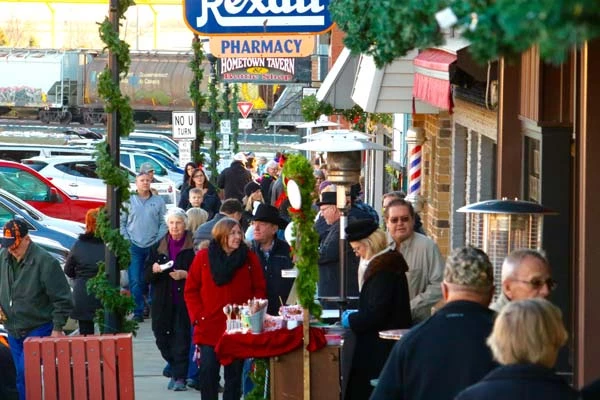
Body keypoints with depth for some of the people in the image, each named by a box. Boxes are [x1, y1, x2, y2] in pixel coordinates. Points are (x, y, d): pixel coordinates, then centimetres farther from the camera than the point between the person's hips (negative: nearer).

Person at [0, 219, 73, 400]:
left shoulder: (45, 262, -19)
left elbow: (62, 300, -14)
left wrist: (57, 328, -13)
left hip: (39, 329, -7)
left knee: (26, 373, -15)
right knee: (22, 377, 11)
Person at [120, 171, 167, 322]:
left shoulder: (158, 201, 6)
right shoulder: (128, 201, 4)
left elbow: (164, 223, 6)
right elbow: (121, 222, 6)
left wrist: (158, 240, -5)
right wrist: (126, 240, -3)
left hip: (153, 247, 0)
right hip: (134, 247, 0)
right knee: (135, 281, -5)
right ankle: (138, 311, -2)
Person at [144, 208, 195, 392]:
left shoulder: (193, 247, -2)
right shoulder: (158, 247, 12)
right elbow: (146, 275, 11)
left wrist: (186, 275, -18)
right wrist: (153, 269, -10)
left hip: (184, 300, -4)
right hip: (163, 302, 4)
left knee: (182, 338, -7)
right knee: (162, 338, 5)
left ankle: (180, 377, -1)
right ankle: (176, 371, 23)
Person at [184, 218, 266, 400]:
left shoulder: (249, 258, 3)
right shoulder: (203, 257, 2)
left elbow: (259, 290, 5)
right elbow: (191, 291, 4)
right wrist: (198, 316, -5)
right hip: (209, 328, -1)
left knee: (234, 374, 5)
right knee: (208, 373, -4)